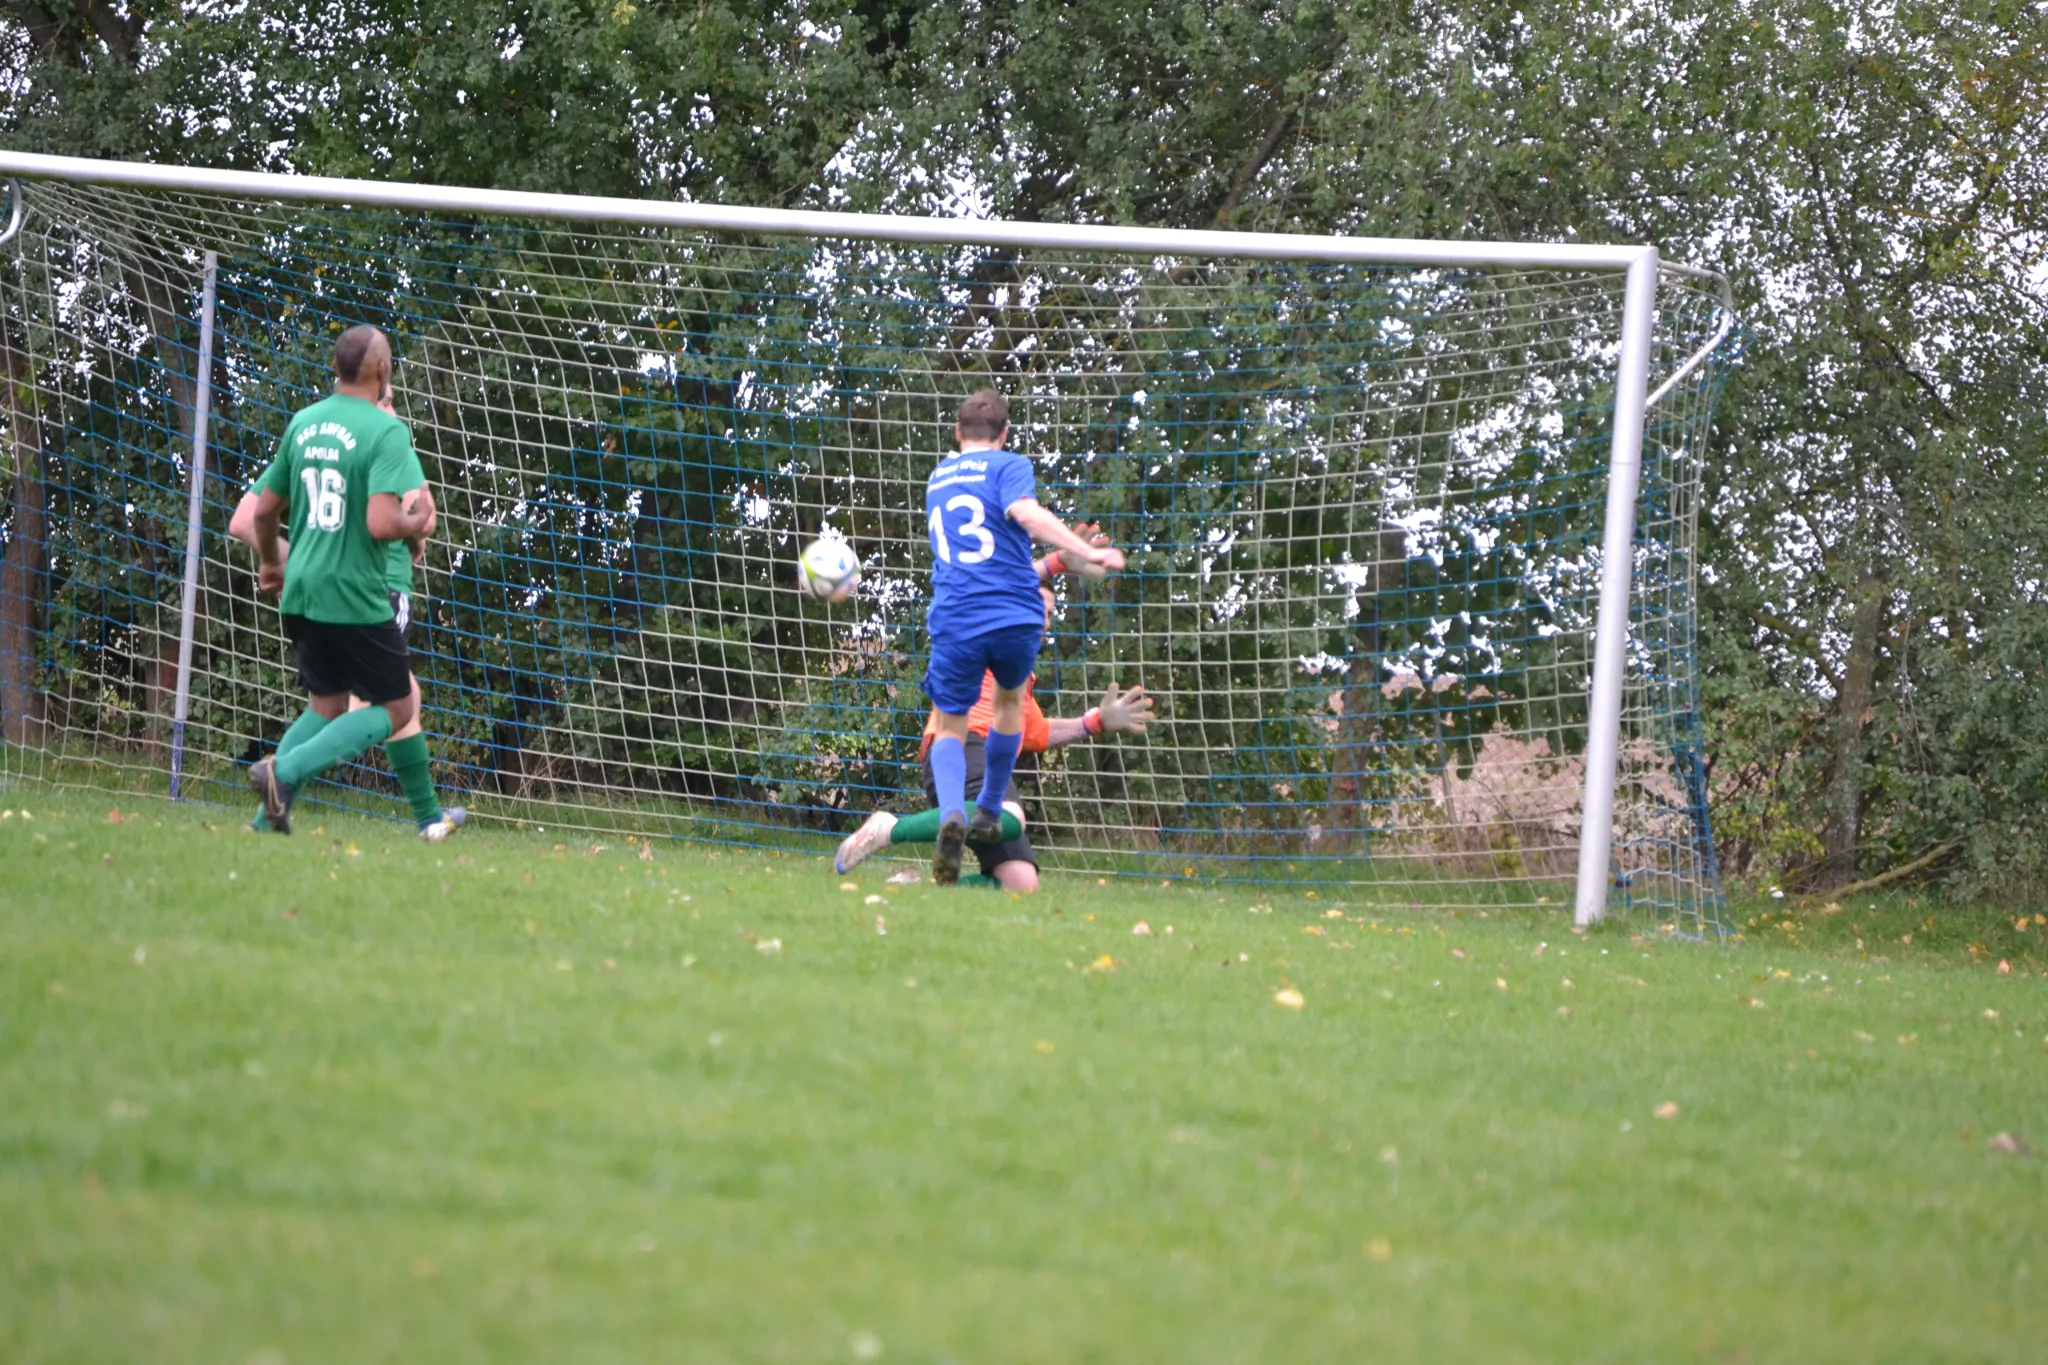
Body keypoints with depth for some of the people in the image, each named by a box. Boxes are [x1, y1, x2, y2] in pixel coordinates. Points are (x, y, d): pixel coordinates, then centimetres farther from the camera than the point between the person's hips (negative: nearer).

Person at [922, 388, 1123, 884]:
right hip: (1017, 616, -2)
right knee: (1009, 701, 27)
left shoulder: (938, 478, 21)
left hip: (955, 620, 2)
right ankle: (989, 815, 33)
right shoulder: (1009, 466, 2)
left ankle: (951, 815, -22)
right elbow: (1025, 513, -20)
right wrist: (1087, 553, -25)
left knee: (950, 727, 9)